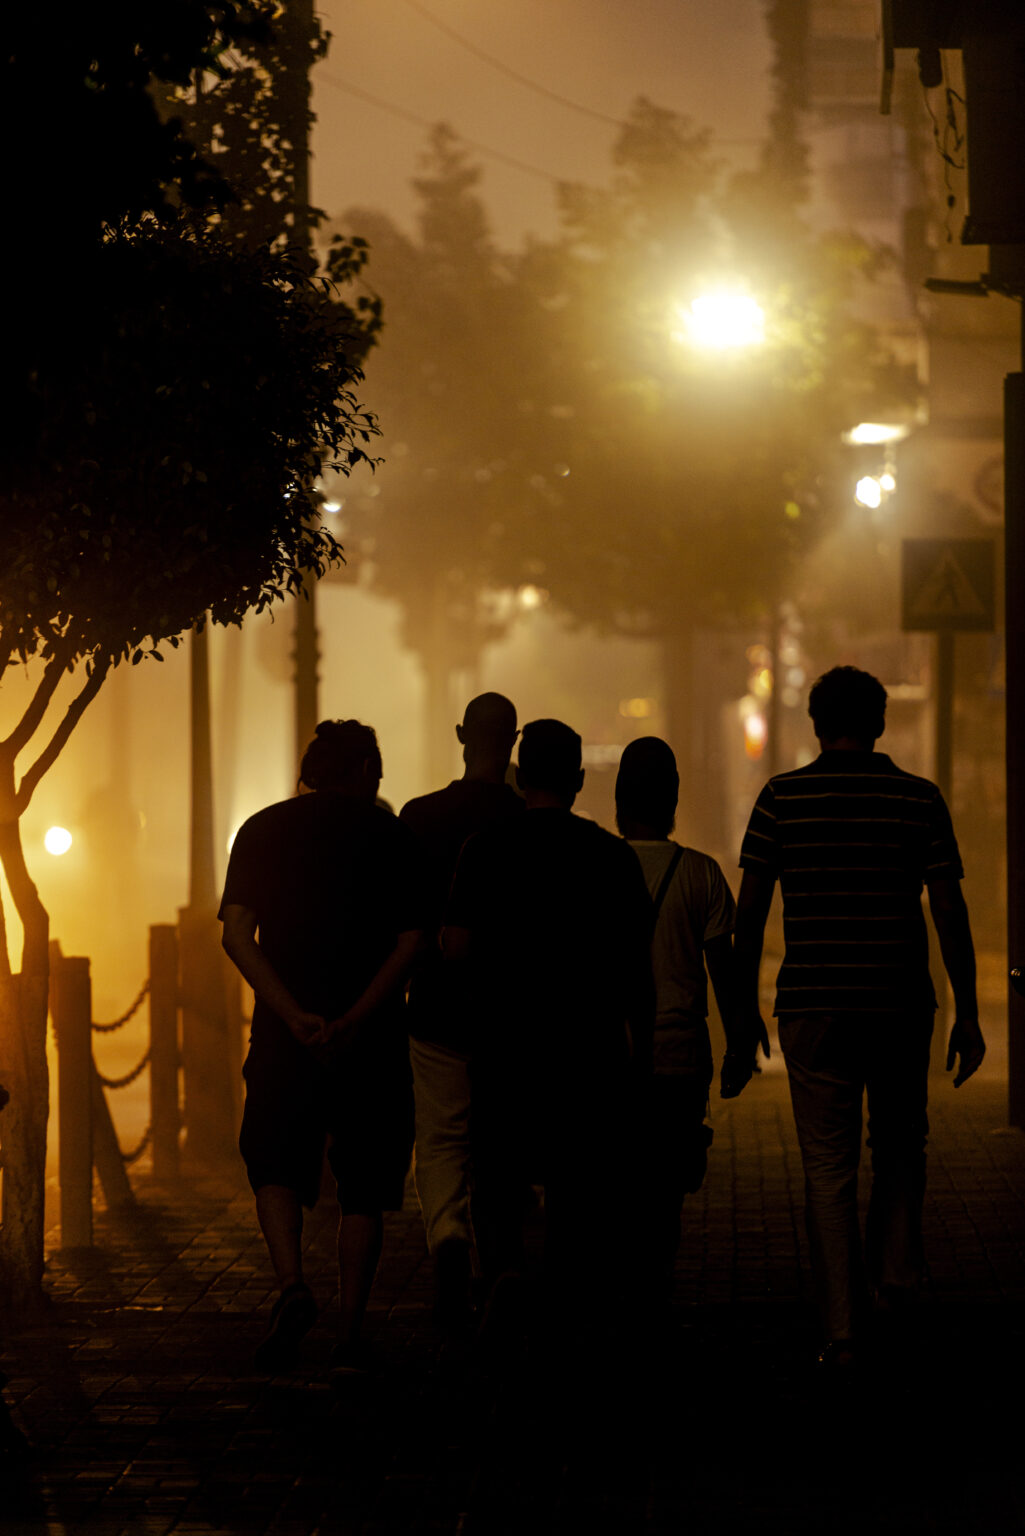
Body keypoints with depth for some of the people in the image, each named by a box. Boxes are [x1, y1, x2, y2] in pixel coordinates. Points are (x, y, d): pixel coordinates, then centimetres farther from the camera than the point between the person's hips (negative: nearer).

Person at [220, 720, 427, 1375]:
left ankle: (292, 1285, -11)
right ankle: (350, 1333, 4)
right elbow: (411, 942, -8)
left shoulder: (262, 830, 6)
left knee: (277, 1167, 13)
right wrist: (356, 1019, -13)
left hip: (285, 1030, 0)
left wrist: (294, 1014, -12)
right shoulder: (390, 835, 3)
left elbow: (237, 934, -6)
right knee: (363, 1185, 8)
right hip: (374, 1036, 0)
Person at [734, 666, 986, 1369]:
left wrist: (746, 1010, 9)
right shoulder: (920, 799, 0)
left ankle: (844, 1330, -1)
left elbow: (750, 912, 1)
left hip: (812, 1006, 0)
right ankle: (897, 1275, 17)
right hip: (901, 1002, 0)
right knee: (901, 1145, 23)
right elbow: (950, 912, -2)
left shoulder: (781, 797, 0)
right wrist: (967, 1015, 3)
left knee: (829, 1165, 2)